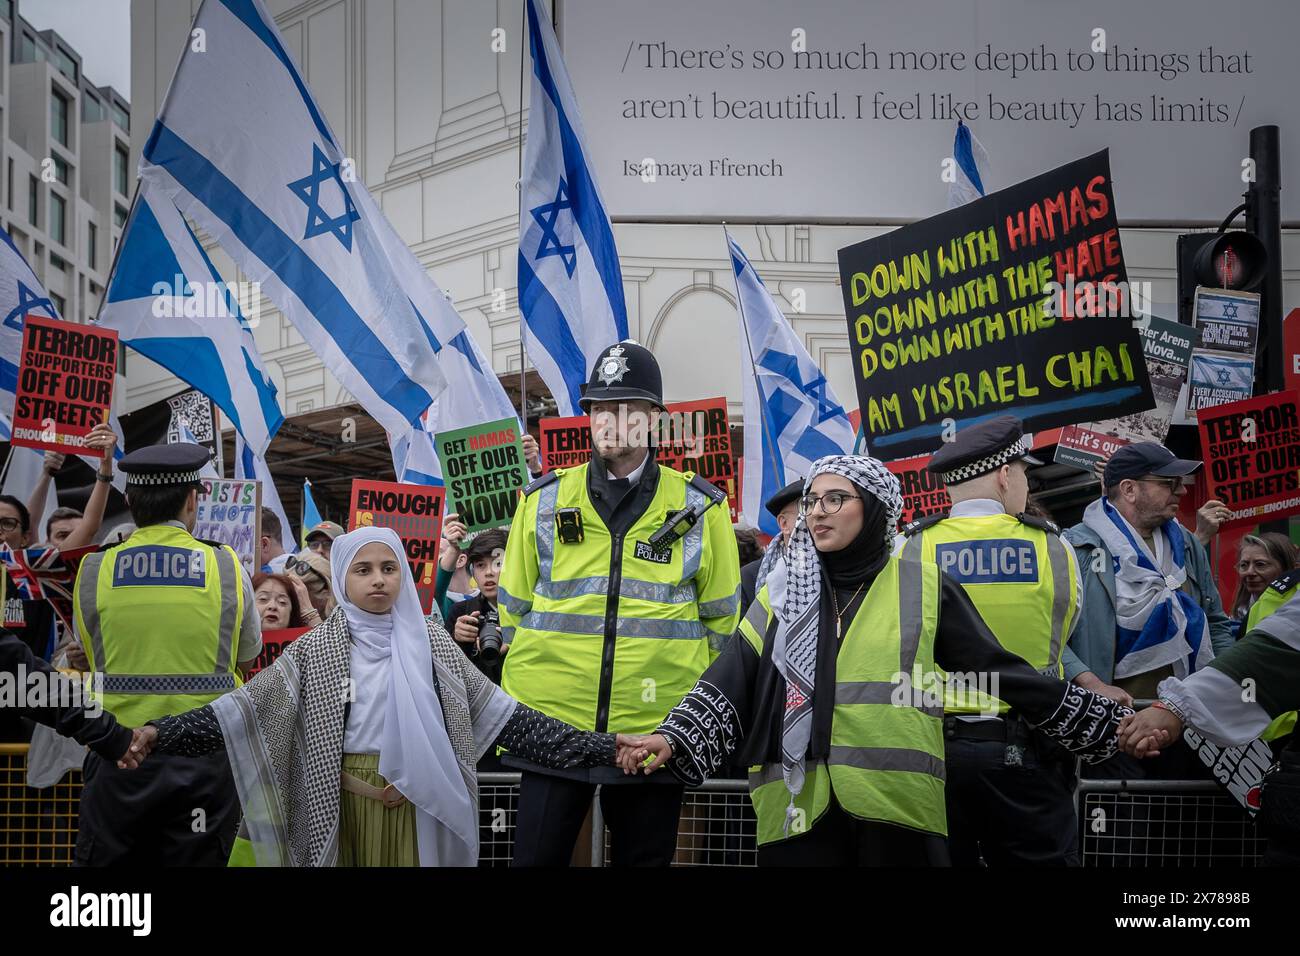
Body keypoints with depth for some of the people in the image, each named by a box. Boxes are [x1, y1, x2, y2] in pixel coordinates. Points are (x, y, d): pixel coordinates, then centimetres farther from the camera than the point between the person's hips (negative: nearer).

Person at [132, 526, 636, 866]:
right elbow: (245, 707, -7)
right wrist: (159, 733, -20)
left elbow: (496, 708, 0)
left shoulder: (430, 641, 3)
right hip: (348, 802, -1)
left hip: (421, 802, 1)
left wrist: (597, 745, -7)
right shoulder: (315, 649, -1)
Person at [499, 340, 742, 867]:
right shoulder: (544, 499, 7)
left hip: (657, 725, 0)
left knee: (645, 855, 10)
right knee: (537, 856, 3)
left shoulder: (699, 506, 4)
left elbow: (720, 619, 8)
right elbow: (514, 605, 12)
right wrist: (522, 686, 10)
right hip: (550, 721, 1)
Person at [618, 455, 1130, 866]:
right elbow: (728, 682, 5)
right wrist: (673, 738, -11)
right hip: (798, 808, 2)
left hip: (895, 810, -1)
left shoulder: (925, 589, 7)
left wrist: (1105, 723, 9)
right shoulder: (782, 593, 12)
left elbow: (1003, 671, 10)